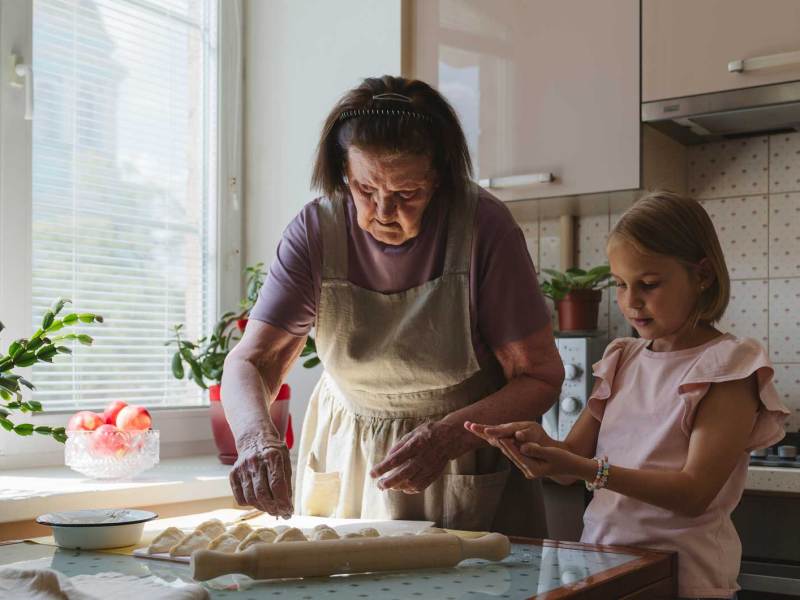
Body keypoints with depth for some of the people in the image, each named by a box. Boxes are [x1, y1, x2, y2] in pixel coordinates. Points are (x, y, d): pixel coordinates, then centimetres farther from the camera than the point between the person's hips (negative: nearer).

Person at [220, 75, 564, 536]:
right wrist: (256, 435, -33)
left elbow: (540, 376, -15)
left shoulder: (482, 225, -19)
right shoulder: (316, 231, -12)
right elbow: (251, 361, -12)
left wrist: (446, 437, -29)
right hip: (345, 464, 2)